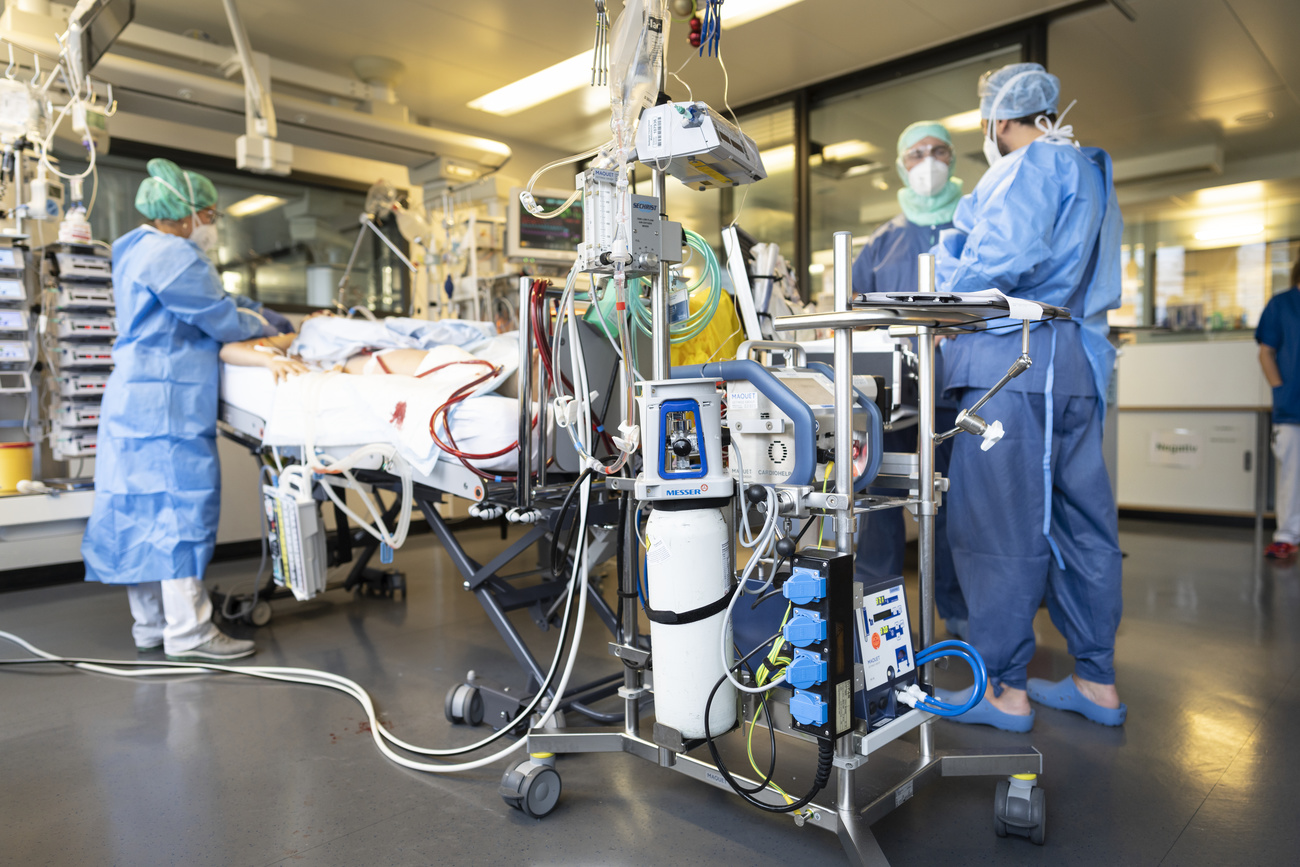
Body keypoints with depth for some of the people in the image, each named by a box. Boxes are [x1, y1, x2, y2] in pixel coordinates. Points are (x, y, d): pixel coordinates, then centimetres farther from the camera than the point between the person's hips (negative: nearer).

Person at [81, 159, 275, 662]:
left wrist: (246, 317, 12)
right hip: (167, 402, -11)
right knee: (182, 502, -8)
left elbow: (198, 315, 22)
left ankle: (151, 624, 20)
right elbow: (222, 321, -10)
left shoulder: (137, 252, 21)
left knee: (145, 508, 11)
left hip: (134, 401, 11)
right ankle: (187, 632, -3)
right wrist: (265, 329, 8)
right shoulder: (172, 254, -12)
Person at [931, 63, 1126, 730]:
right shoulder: (1090, 174, 26)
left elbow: (1004, 258, -19)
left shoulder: (1030, 165, -3)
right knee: (1081, 522, 11)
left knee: (998, 526, -6)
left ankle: (1002, 690, 1)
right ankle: (1096, 681, 20)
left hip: (1014, 363, -10)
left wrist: (946, 293, -3)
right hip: (1077, 367, 10)